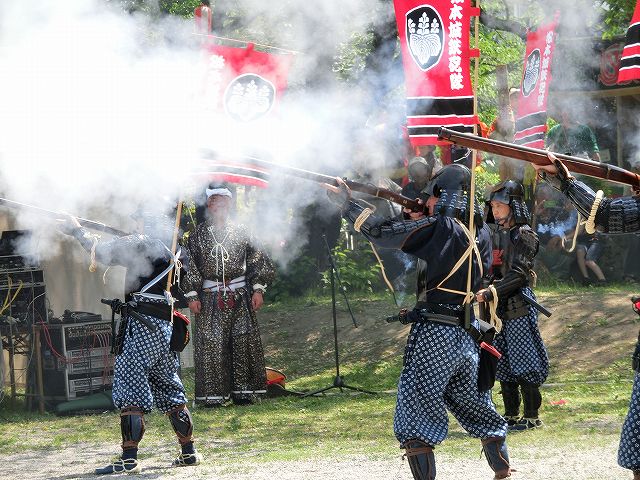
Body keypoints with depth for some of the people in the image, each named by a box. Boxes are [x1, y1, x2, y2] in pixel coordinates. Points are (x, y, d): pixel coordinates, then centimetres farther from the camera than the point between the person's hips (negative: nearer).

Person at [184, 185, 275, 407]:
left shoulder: (241, 232, 8)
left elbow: (257, 261, 9)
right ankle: (213, 394, -3)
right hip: (210, 298, -1)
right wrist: (192, 295, -3)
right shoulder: (198, 235, 5)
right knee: (211, 344, -5)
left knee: (243, 343, 0)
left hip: (240, 296, 1)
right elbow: (190, 266, 4)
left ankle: (243, 392, 6)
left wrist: (257, 289, 1)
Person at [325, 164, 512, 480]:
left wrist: (348, 205, -1)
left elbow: (383, 234, -10)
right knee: (477, 409, 21)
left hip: (434, 336, -7)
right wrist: (420, 219, 16)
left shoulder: (439, 227, -10)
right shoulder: (480, 234, 9)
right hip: (468, 338, 7)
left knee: (415, 417, -4)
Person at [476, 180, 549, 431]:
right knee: (503, 363, 9)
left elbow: (518, 274, -18)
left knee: (523, 362, -6)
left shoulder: (523, 234, -9)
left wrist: (491, 293, -24)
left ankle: (531, 416, -3)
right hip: (501, 308, 8)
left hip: (519, 308, -8)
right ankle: (511, 415, 15)